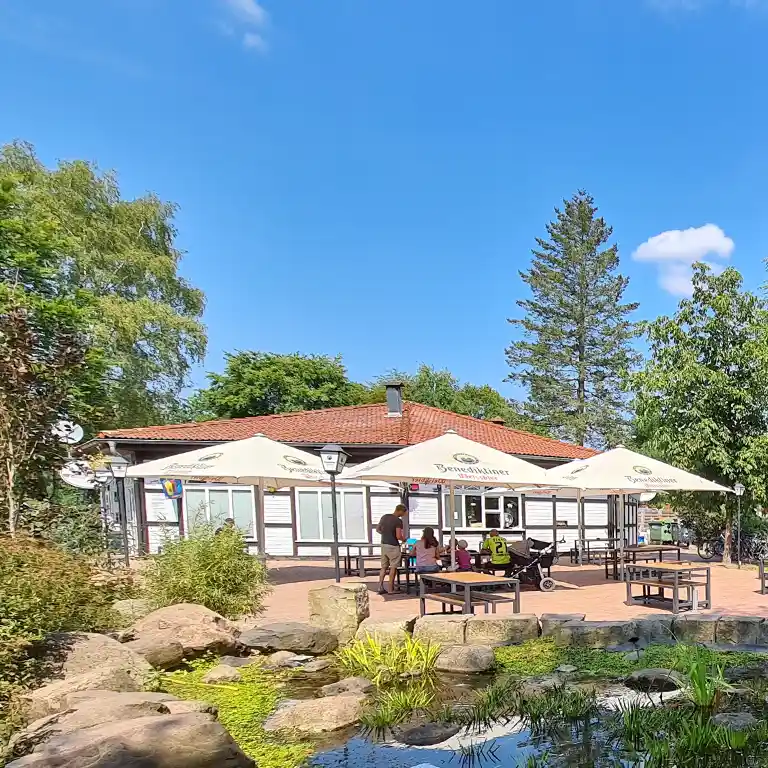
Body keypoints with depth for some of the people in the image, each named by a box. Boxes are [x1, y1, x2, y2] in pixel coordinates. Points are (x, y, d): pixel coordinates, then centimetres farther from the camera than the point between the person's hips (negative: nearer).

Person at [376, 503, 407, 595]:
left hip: (384, 544, 7)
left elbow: (378, 529, 15)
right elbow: (398, 536, -20)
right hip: (393, 546, -7)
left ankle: (380, 587, 10)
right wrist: (403, 539, 0)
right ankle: (391, 589, 9)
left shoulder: (384, 517, 6)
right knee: (393, 568, 5)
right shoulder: (398, 521, -16)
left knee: (384, 567, 14)